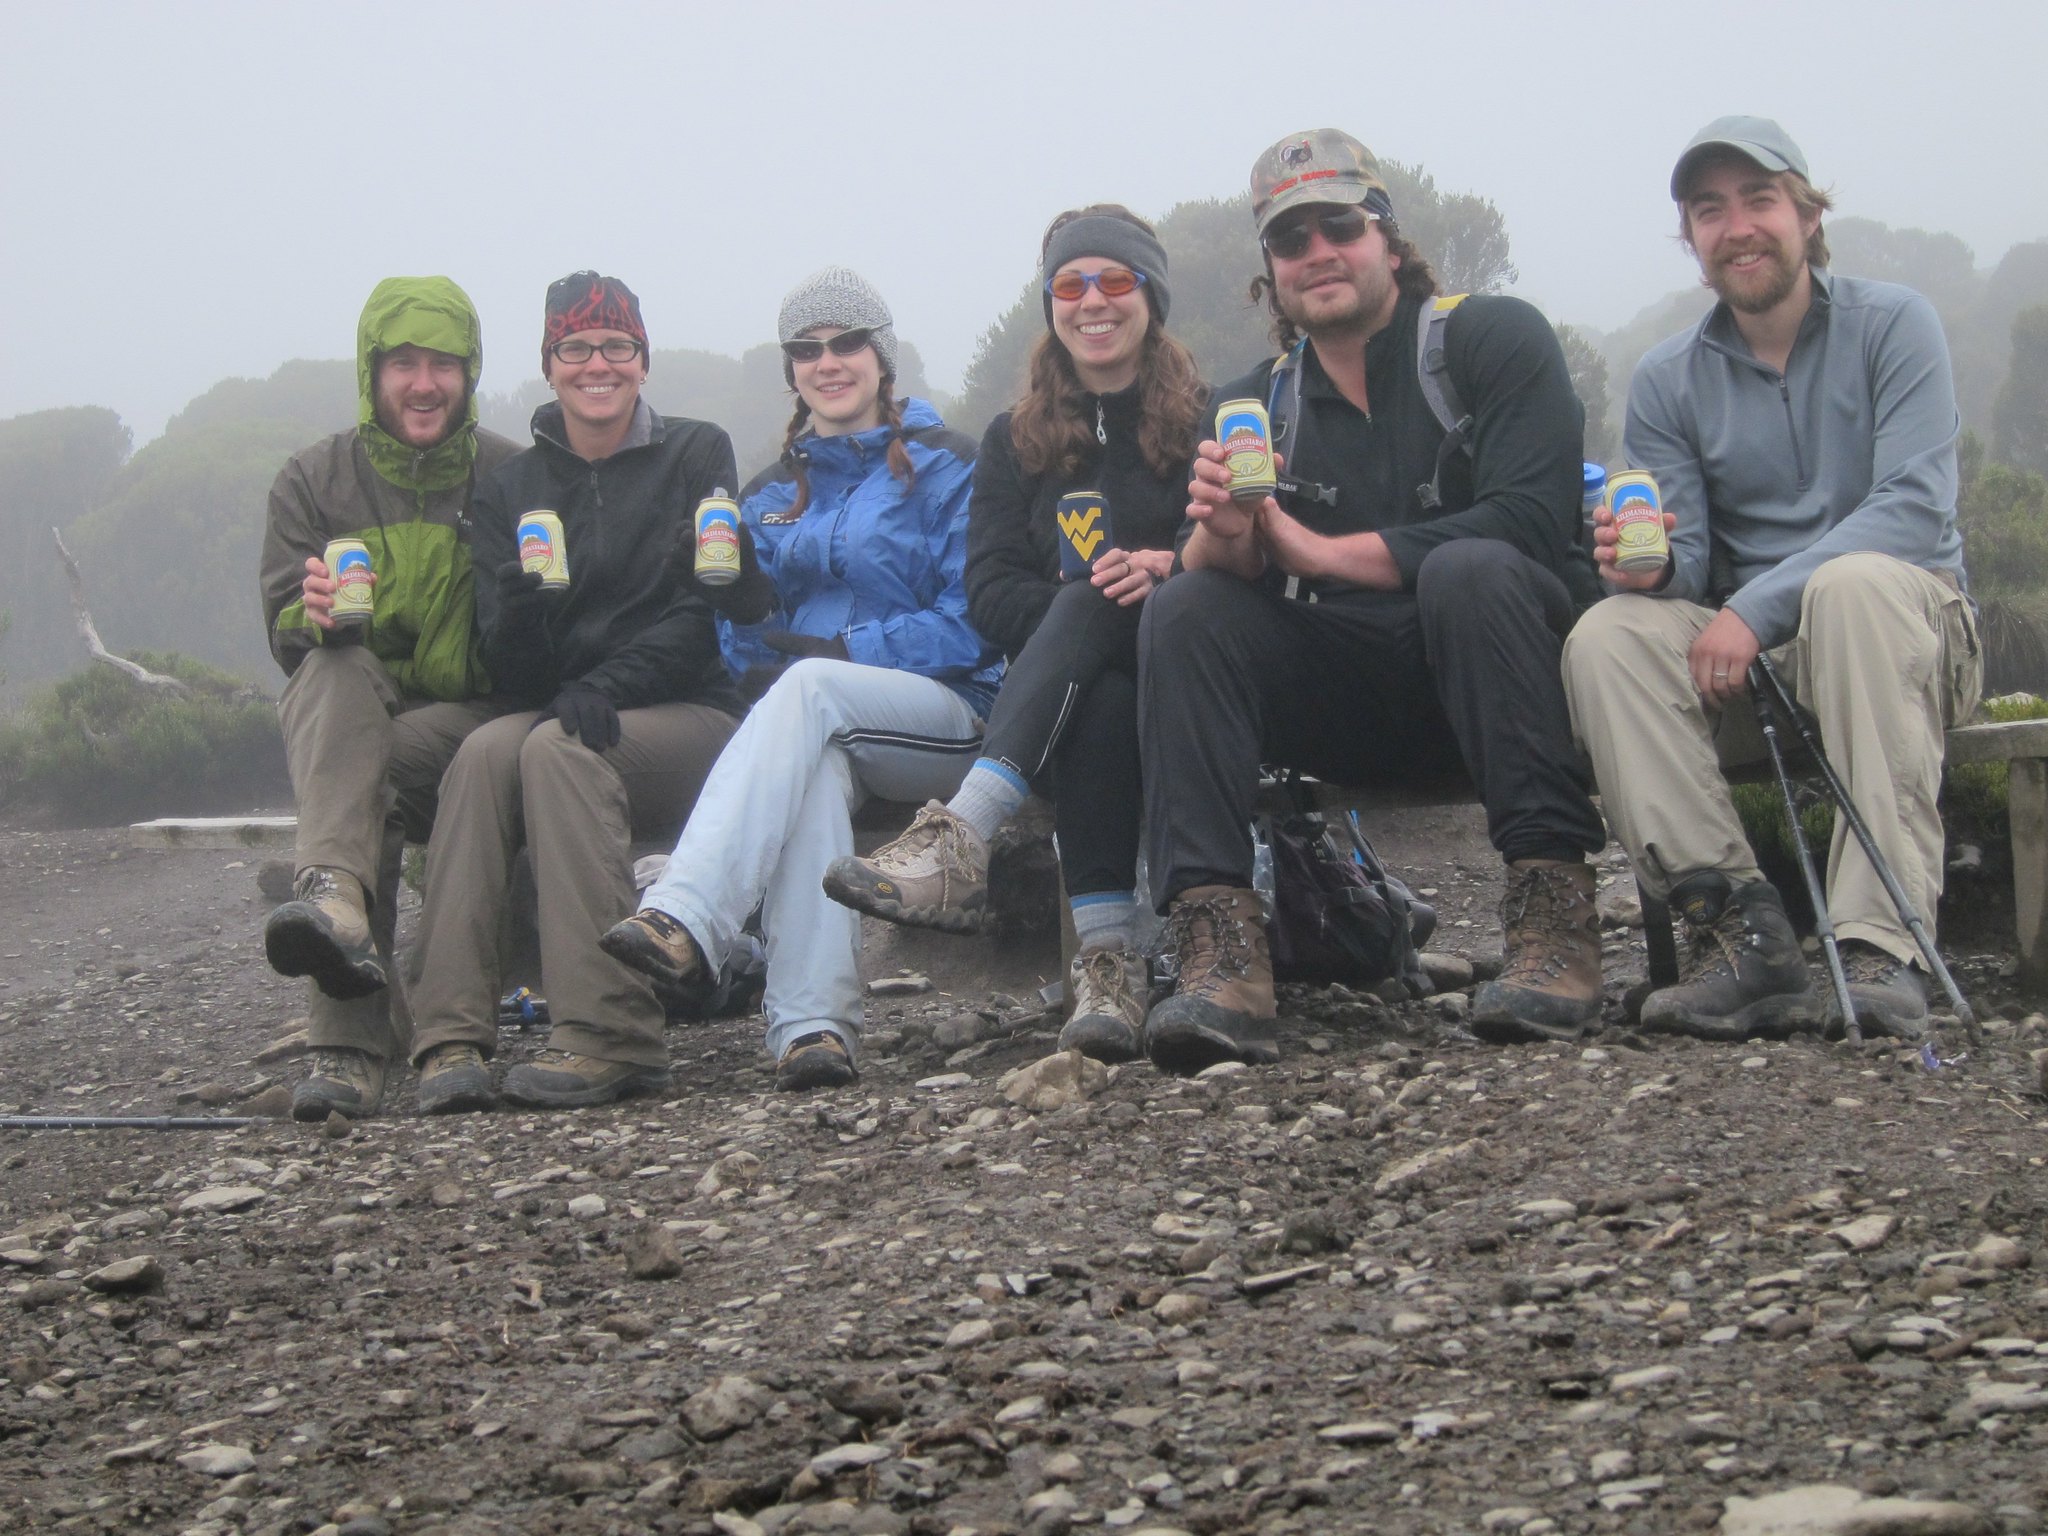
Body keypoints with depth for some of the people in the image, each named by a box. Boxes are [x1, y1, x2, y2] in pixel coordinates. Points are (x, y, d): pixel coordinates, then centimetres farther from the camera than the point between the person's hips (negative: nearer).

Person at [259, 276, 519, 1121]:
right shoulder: (314, 480, 6)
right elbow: (285, 633, -1)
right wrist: (316, 614, -25)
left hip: (473, 720, -1)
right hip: (349, 711, 1)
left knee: (374, 773, -34)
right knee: (335, 668, -33)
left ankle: (348, 1043, -36)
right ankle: (336, 897, -58)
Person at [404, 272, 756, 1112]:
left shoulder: (695, 456, 4)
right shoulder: (512, 488, 12)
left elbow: (711, 609, -7)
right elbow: (514, 673, 4)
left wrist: (608, 686, -21)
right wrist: (515, 612, -20)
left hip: (686, 716, -3)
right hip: (554, 712, 3)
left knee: (558, 749, -33)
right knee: (485, 750, -30)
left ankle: (608, 1037, -38)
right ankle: (453, 1037, -38)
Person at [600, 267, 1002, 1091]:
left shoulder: (945, 468, 6)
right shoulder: (772, 494, 21)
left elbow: (971, 627, -5)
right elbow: (744, 639, 14)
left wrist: (838, 652, -14)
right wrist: (764, 647, -11)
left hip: (945, 718, -3)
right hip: (811, 716, 3)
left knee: (808, 691, -35)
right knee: (814, 766, -35)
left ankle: (682, 918, -52)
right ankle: (812, 1024, -50)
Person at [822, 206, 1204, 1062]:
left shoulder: (1207, 423, 11)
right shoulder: (1016, 441, 18)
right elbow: (990, 591, 4)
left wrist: (1171, 566, -23)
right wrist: (1082, 611, -16)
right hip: (1071, 680, 2)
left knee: (1090, 605, -34)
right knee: (1096, 699, -36)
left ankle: (961, 841, -49)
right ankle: (1108, 959, -48)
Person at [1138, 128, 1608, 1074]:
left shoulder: (1492, 338, -2)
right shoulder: (1257, 405, 12)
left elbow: (1530, 519, -17)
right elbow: (1211, 573, 0)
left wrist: (1318, 551, -13)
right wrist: (1224, 535, -26)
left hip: (1497, 673, -4)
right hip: (1355, 705, 4)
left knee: (1469, 570, -33)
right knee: (1184, 611, -17)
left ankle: (1555, 913, -36)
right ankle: (1219, 948, -32)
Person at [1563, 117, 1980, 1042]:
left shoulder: (1890, 325, -3)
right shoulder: (1667, 381, 8)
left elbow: (1917, 508, -16)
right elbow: (1687, 558, 1)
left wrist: (1757, 607, -26)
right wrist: (1654, 567, -26)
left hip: (1907, 628, -3)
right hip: (1745, 658, 3)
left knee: (1853, 583, -36)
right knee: (1610, 635, -24)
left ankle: (1882, 945, -43)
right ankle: (1742, 934, -34)